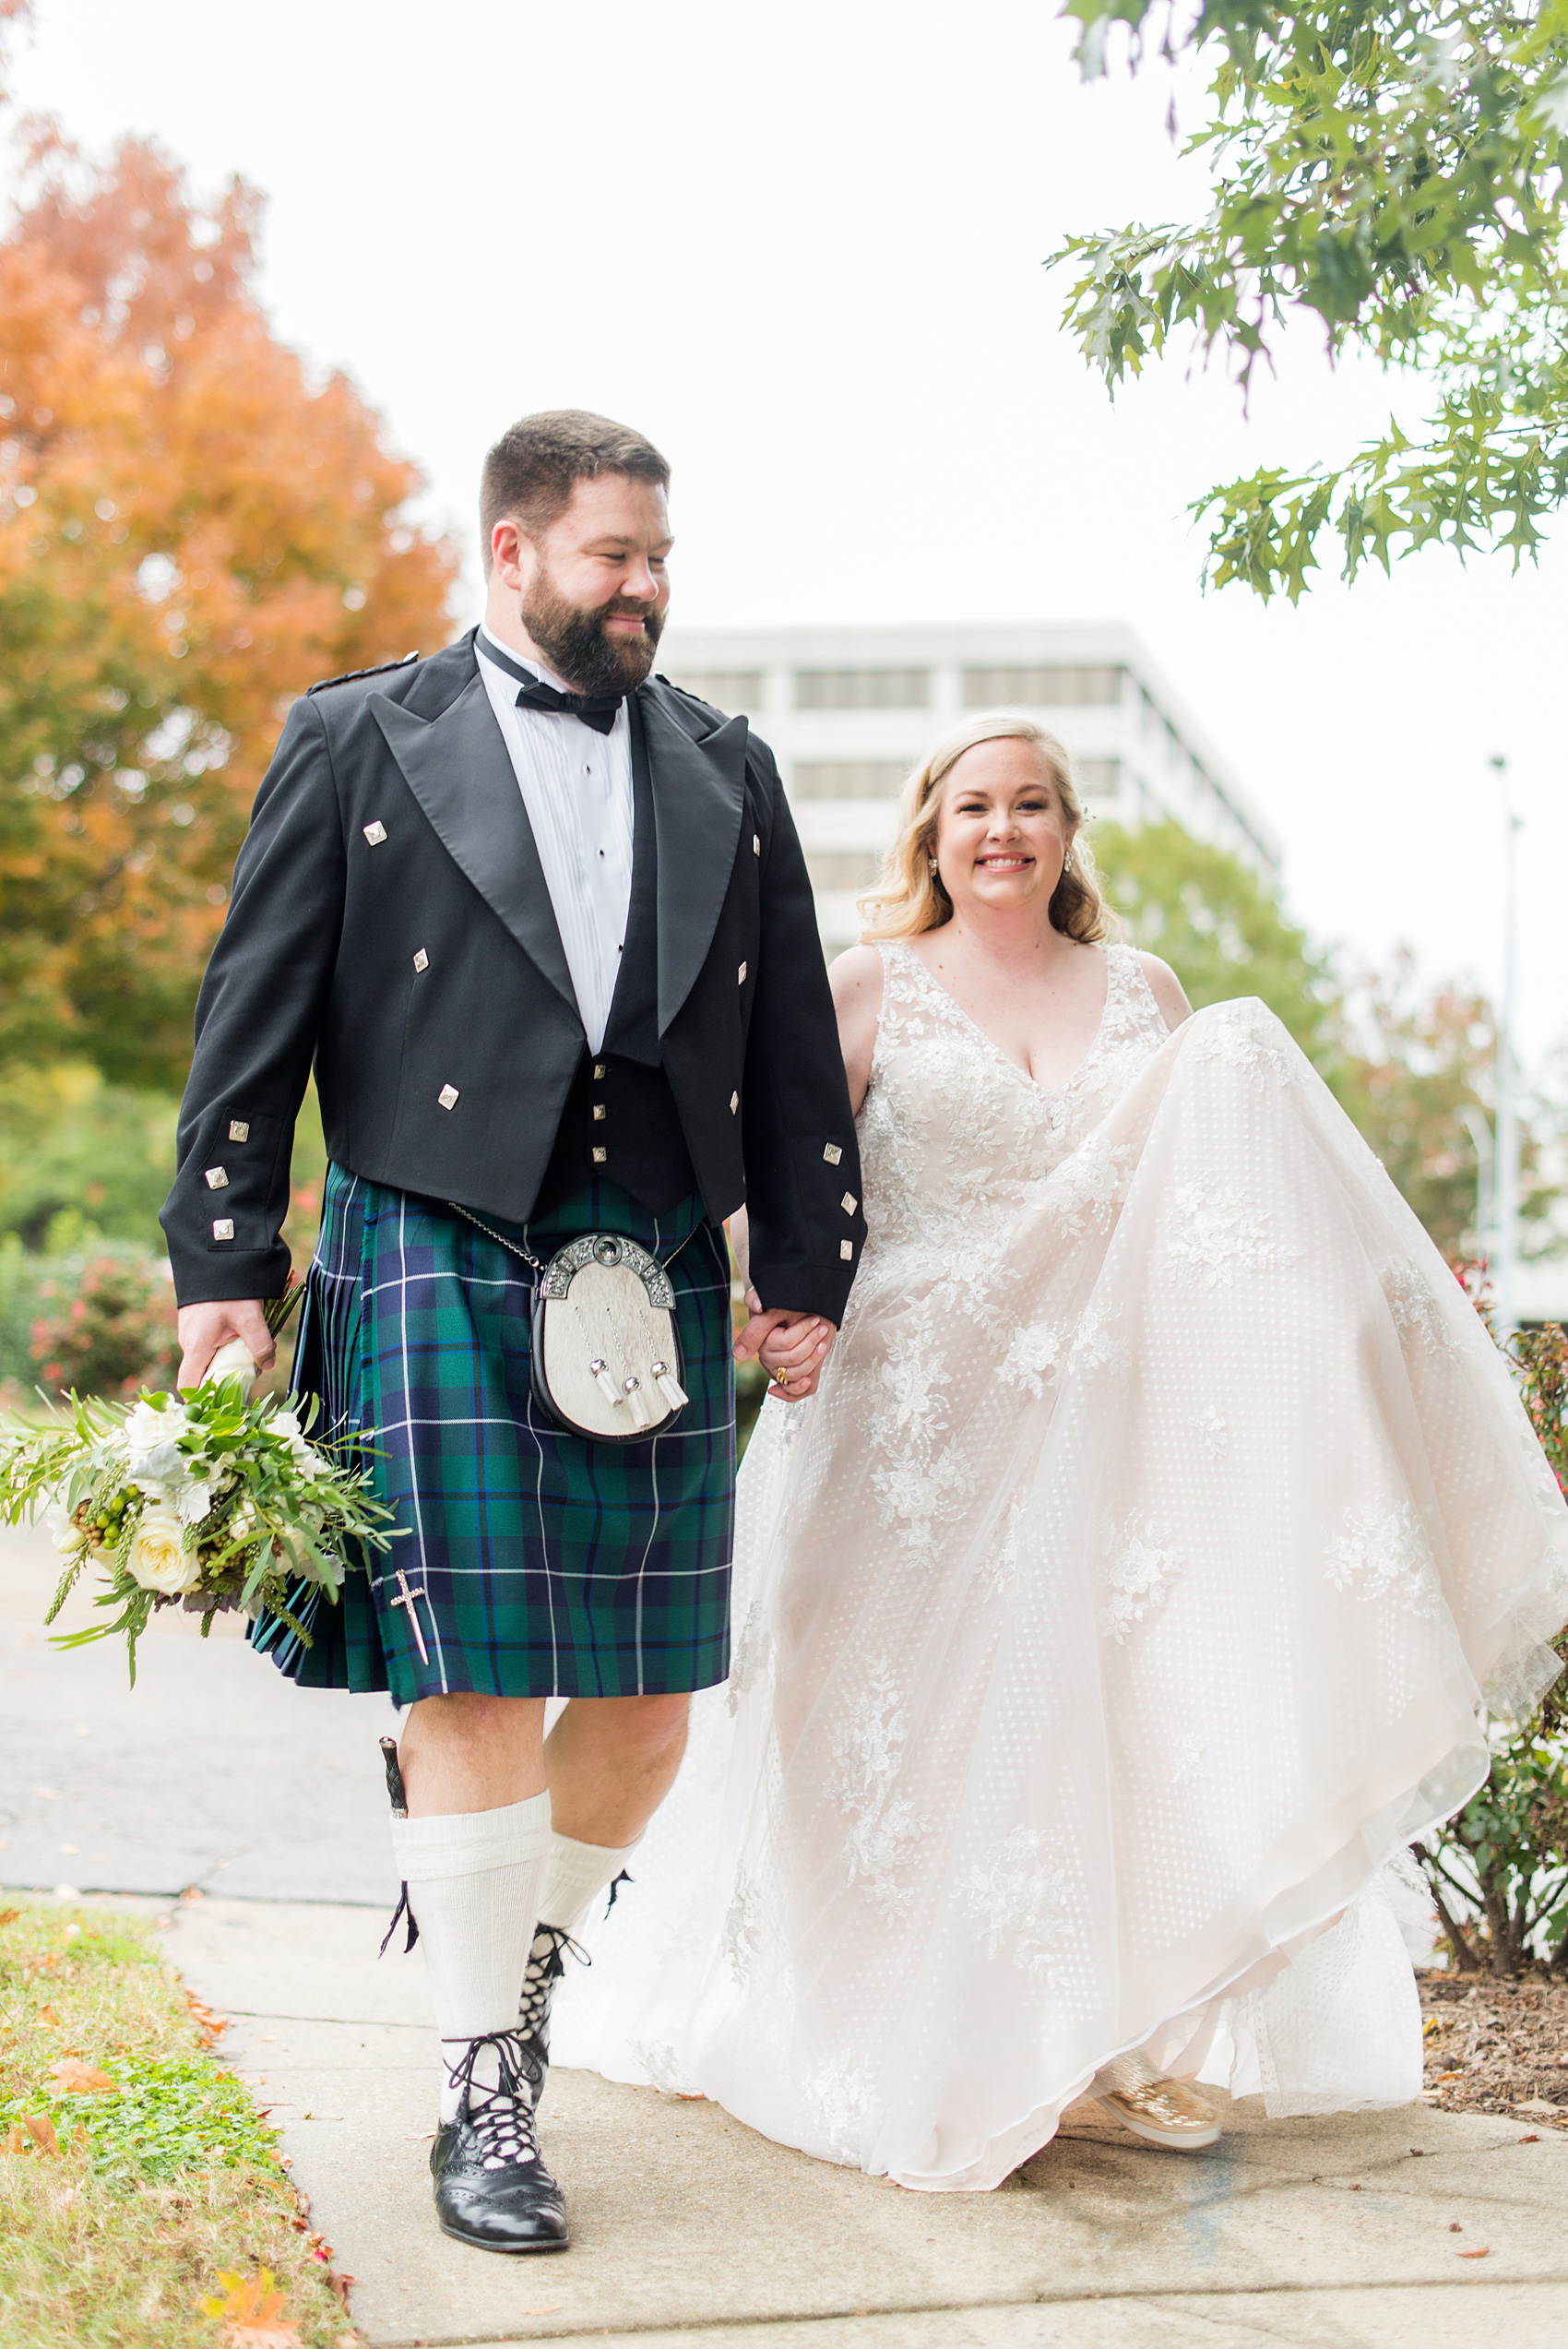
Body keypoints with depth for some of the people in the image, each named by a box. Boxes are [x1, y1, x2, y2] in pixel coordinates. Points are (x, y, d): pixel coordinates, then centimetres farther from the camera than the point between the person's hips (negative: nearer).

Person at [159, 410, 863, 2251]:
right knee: (478, 1685, -6)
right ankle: (484, 2093, 6)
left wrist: (808, 1264, 11)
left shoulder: (726, 772, 16)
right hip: (442, 1268, -4)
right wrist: (225, 1271, -4)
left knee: (653, 1697, 7)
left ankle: (517, 1943, 34)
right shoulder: (355, 745, 5)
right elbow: (252, 1024, 2)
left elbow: (795, 1045, 17)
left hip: (663, 1285, 4)